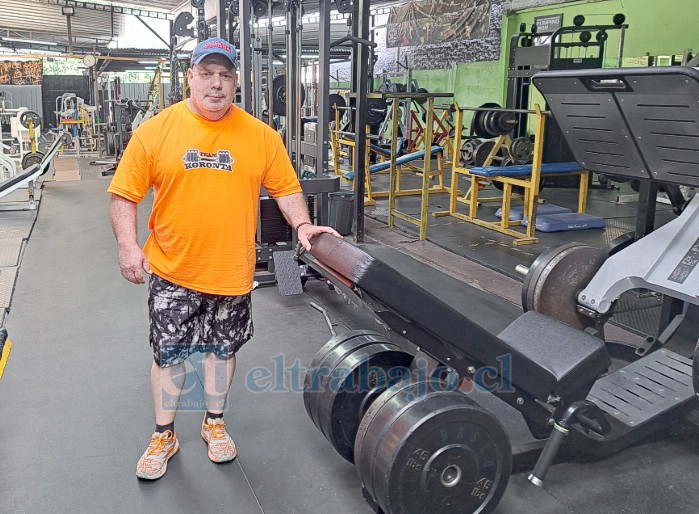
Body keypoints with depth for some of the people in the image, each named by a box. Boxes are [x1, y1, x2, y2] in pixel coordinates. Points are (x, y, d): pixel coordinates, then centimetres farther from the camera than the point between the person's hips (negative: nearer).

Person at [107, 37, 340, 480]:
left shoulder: (261, 136, -3)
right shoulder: (155, 131, -6)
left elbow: (286, 188, 3)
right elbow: (124, 194, -4)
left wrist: (302, 225, -12)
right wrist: (128, 246, -14)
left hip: (232, 272, 1)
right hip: (173, 271, -1)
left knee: (223, 348, 17)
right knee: (169, 353, 11)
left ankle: (214, 423, 39)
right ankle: (164, 436, 31)